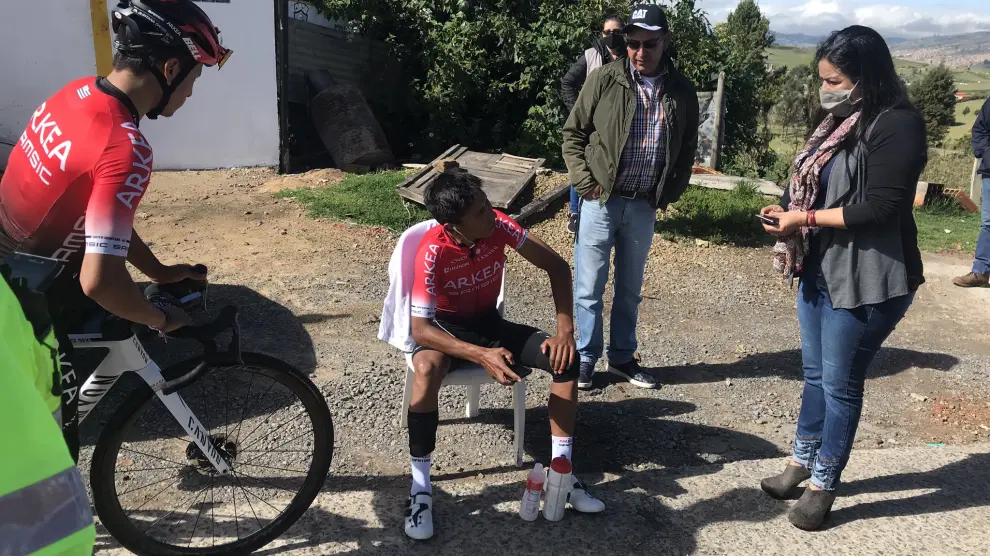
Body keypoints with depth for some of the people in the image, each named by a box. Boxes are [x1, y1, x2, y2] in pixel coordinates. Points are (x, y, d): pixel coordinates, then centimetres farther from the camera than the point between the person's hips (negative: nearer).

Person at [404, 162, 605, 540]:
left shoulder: (498, 226, -19)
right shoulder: (433, 251, -29)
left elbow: (556, 266, -11)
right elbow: (420, 328, -32)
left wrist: (565, 330, -21)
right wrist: (481, 356, -44)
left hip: (488, 322, 4)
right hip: (445, 328, -4)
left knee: (566, 358, -17)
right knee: (427, 370, -39)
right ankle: (421, 487, -24)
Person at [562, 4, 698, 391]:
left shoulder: (681, 90, 2)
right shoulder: (604, 81, -6)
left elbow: (687, 148, 12)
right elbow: (573, 135, 0)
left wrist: (671, 192, 4)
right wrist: (584, 182, -8)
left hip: (645, 206, 3)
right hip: (601, 200, -2)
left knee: (630, 288, 15)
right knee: (589, 287, 4)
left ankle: (622, 357, 29)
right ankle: (585, 358, 19)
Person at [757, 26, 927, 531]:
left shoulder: (897, 125, -15)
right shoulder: (839, 121, 10)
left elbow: (880, 208, -21)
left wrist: (806, 218, -17)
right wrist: (789, 214, -5)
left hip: (866, 281, -8)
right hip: (820, 270, 8)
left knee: (841, 384, 4)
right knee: (816, 374, 18)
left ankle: (823, 486, 20)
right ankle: (802, 463, 33)